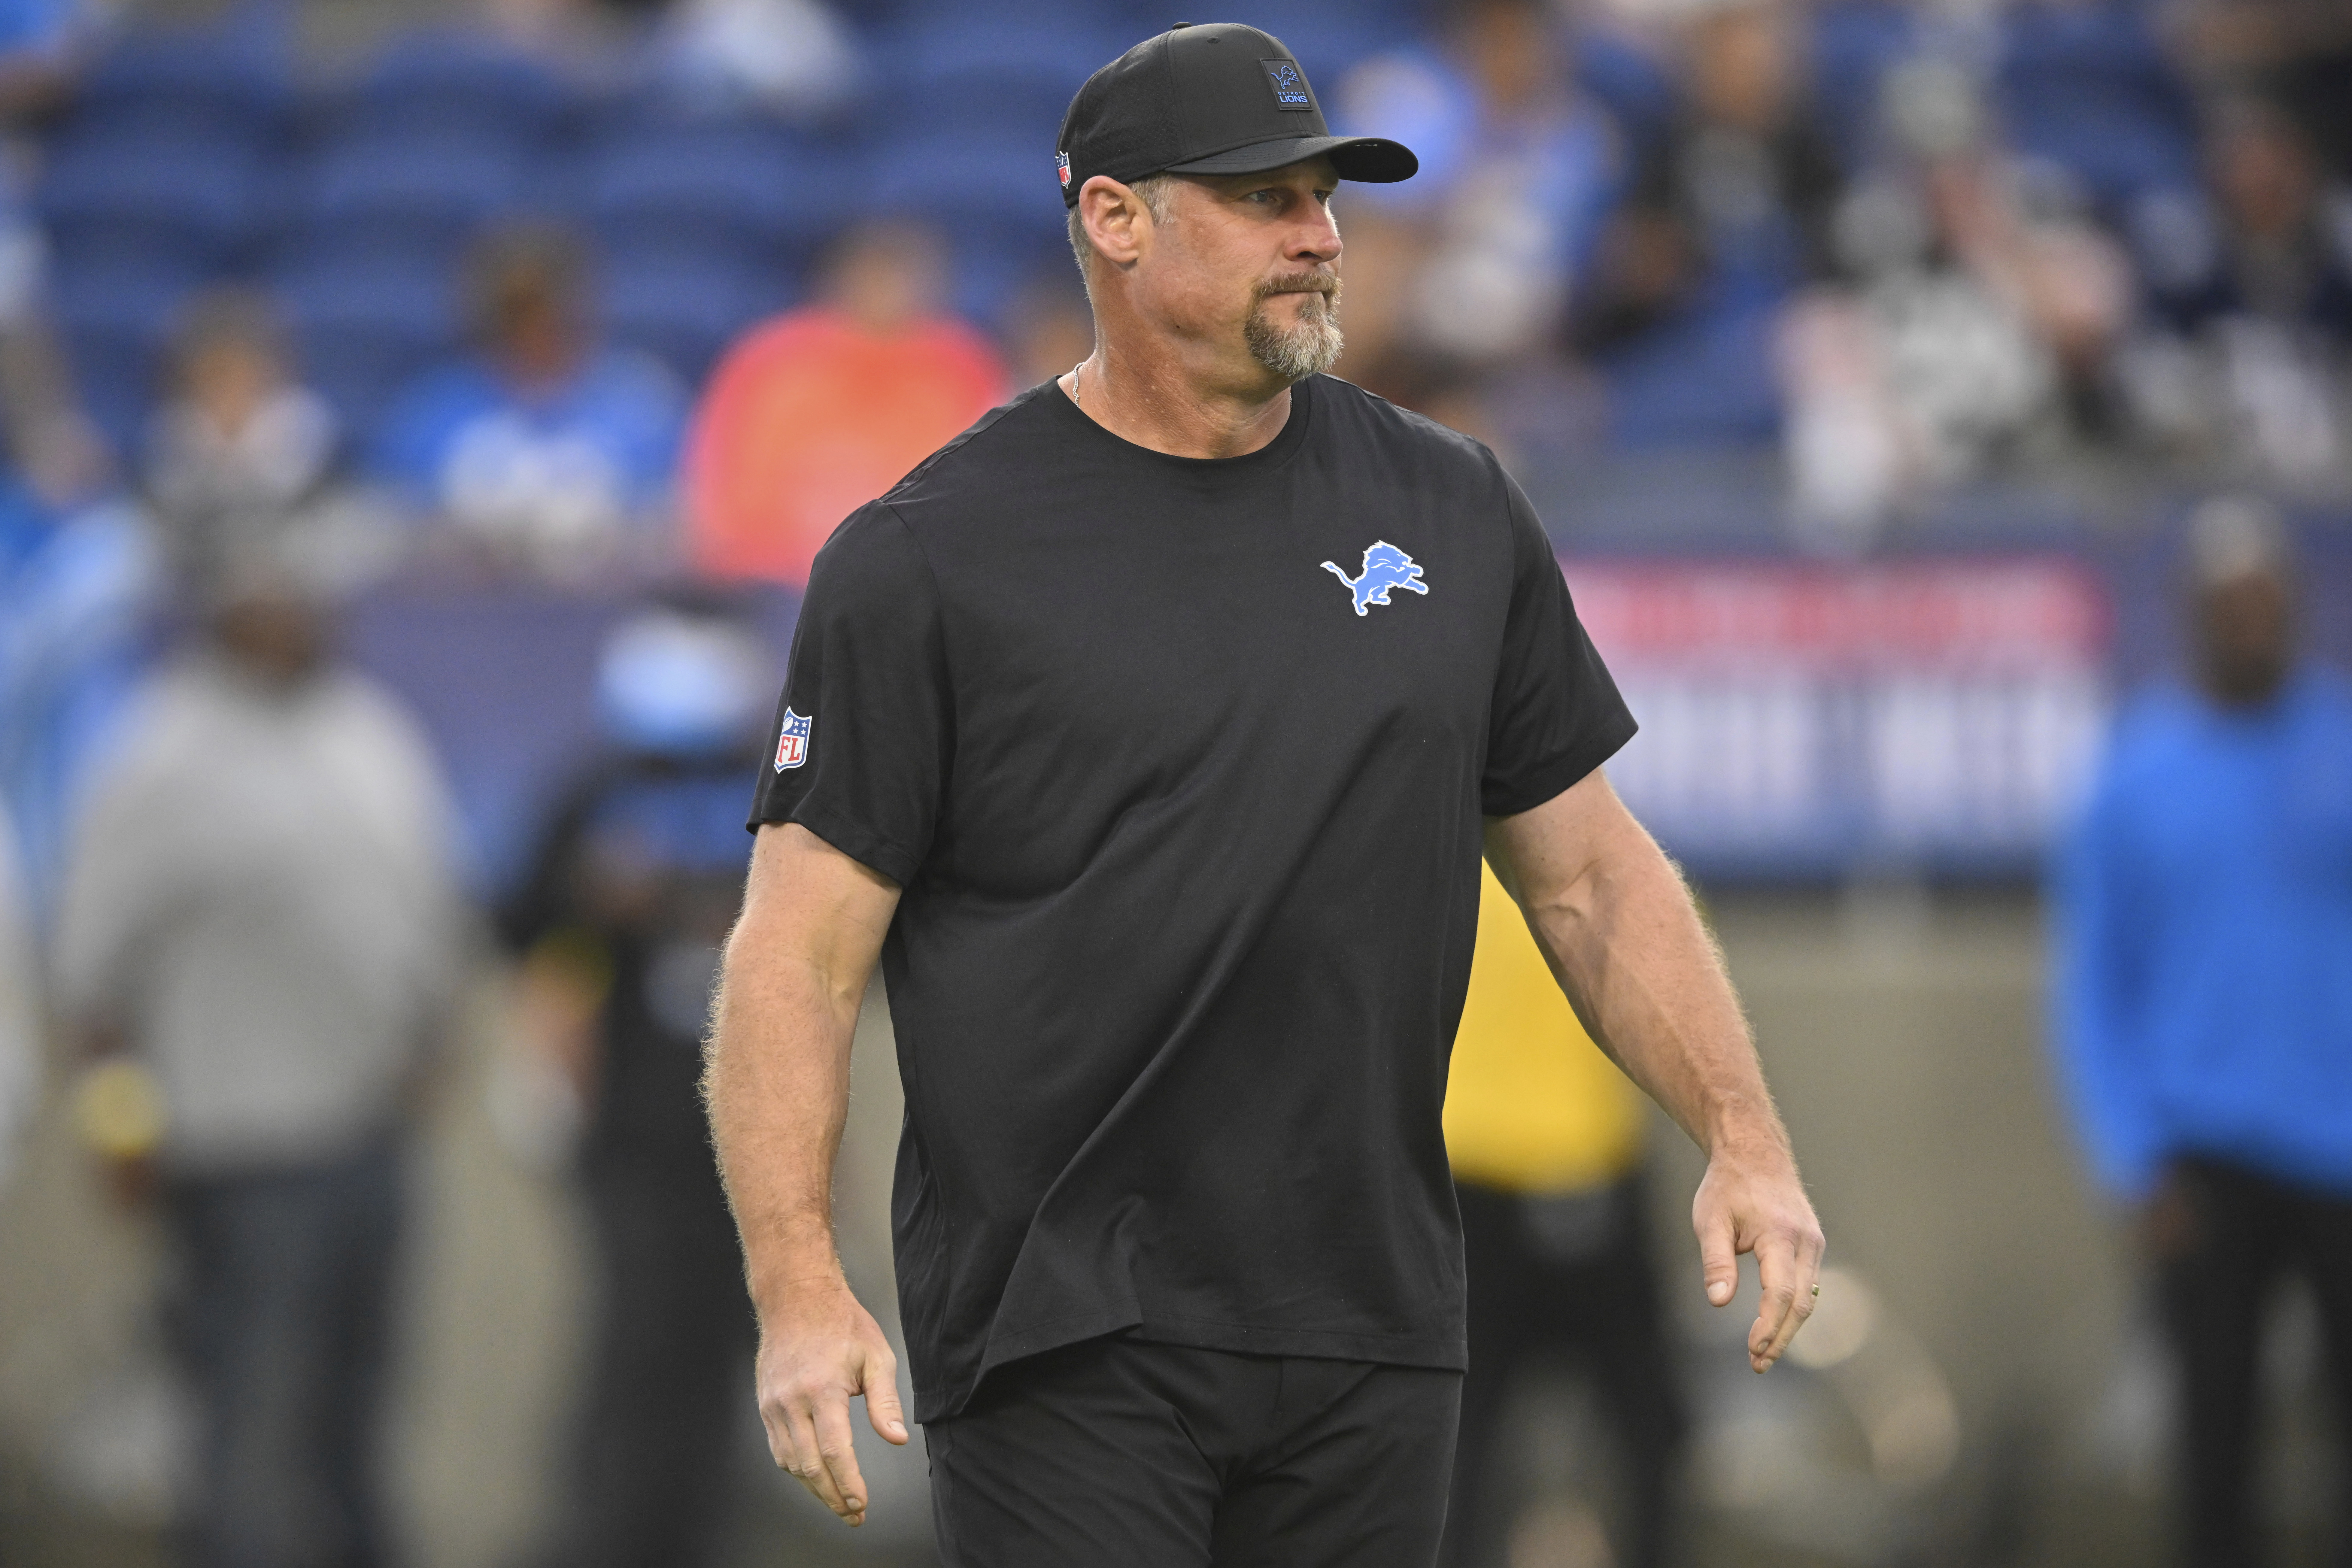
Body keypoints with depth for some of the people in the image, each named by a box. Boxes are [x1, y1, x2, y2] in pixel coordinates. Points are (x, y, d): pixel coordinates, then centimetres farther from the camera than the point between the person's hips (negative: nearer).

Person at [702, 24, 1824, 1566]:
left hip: (1372, 1337, 4)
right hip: (1061, 1341, -4)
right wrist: (801, 1290, -18)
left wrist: (1747, 1139, 4)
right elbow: (801, 953, -6)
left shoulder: (1452, 513, 11)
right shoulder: (926, 558, -3)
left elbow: (1590, 869, 17)